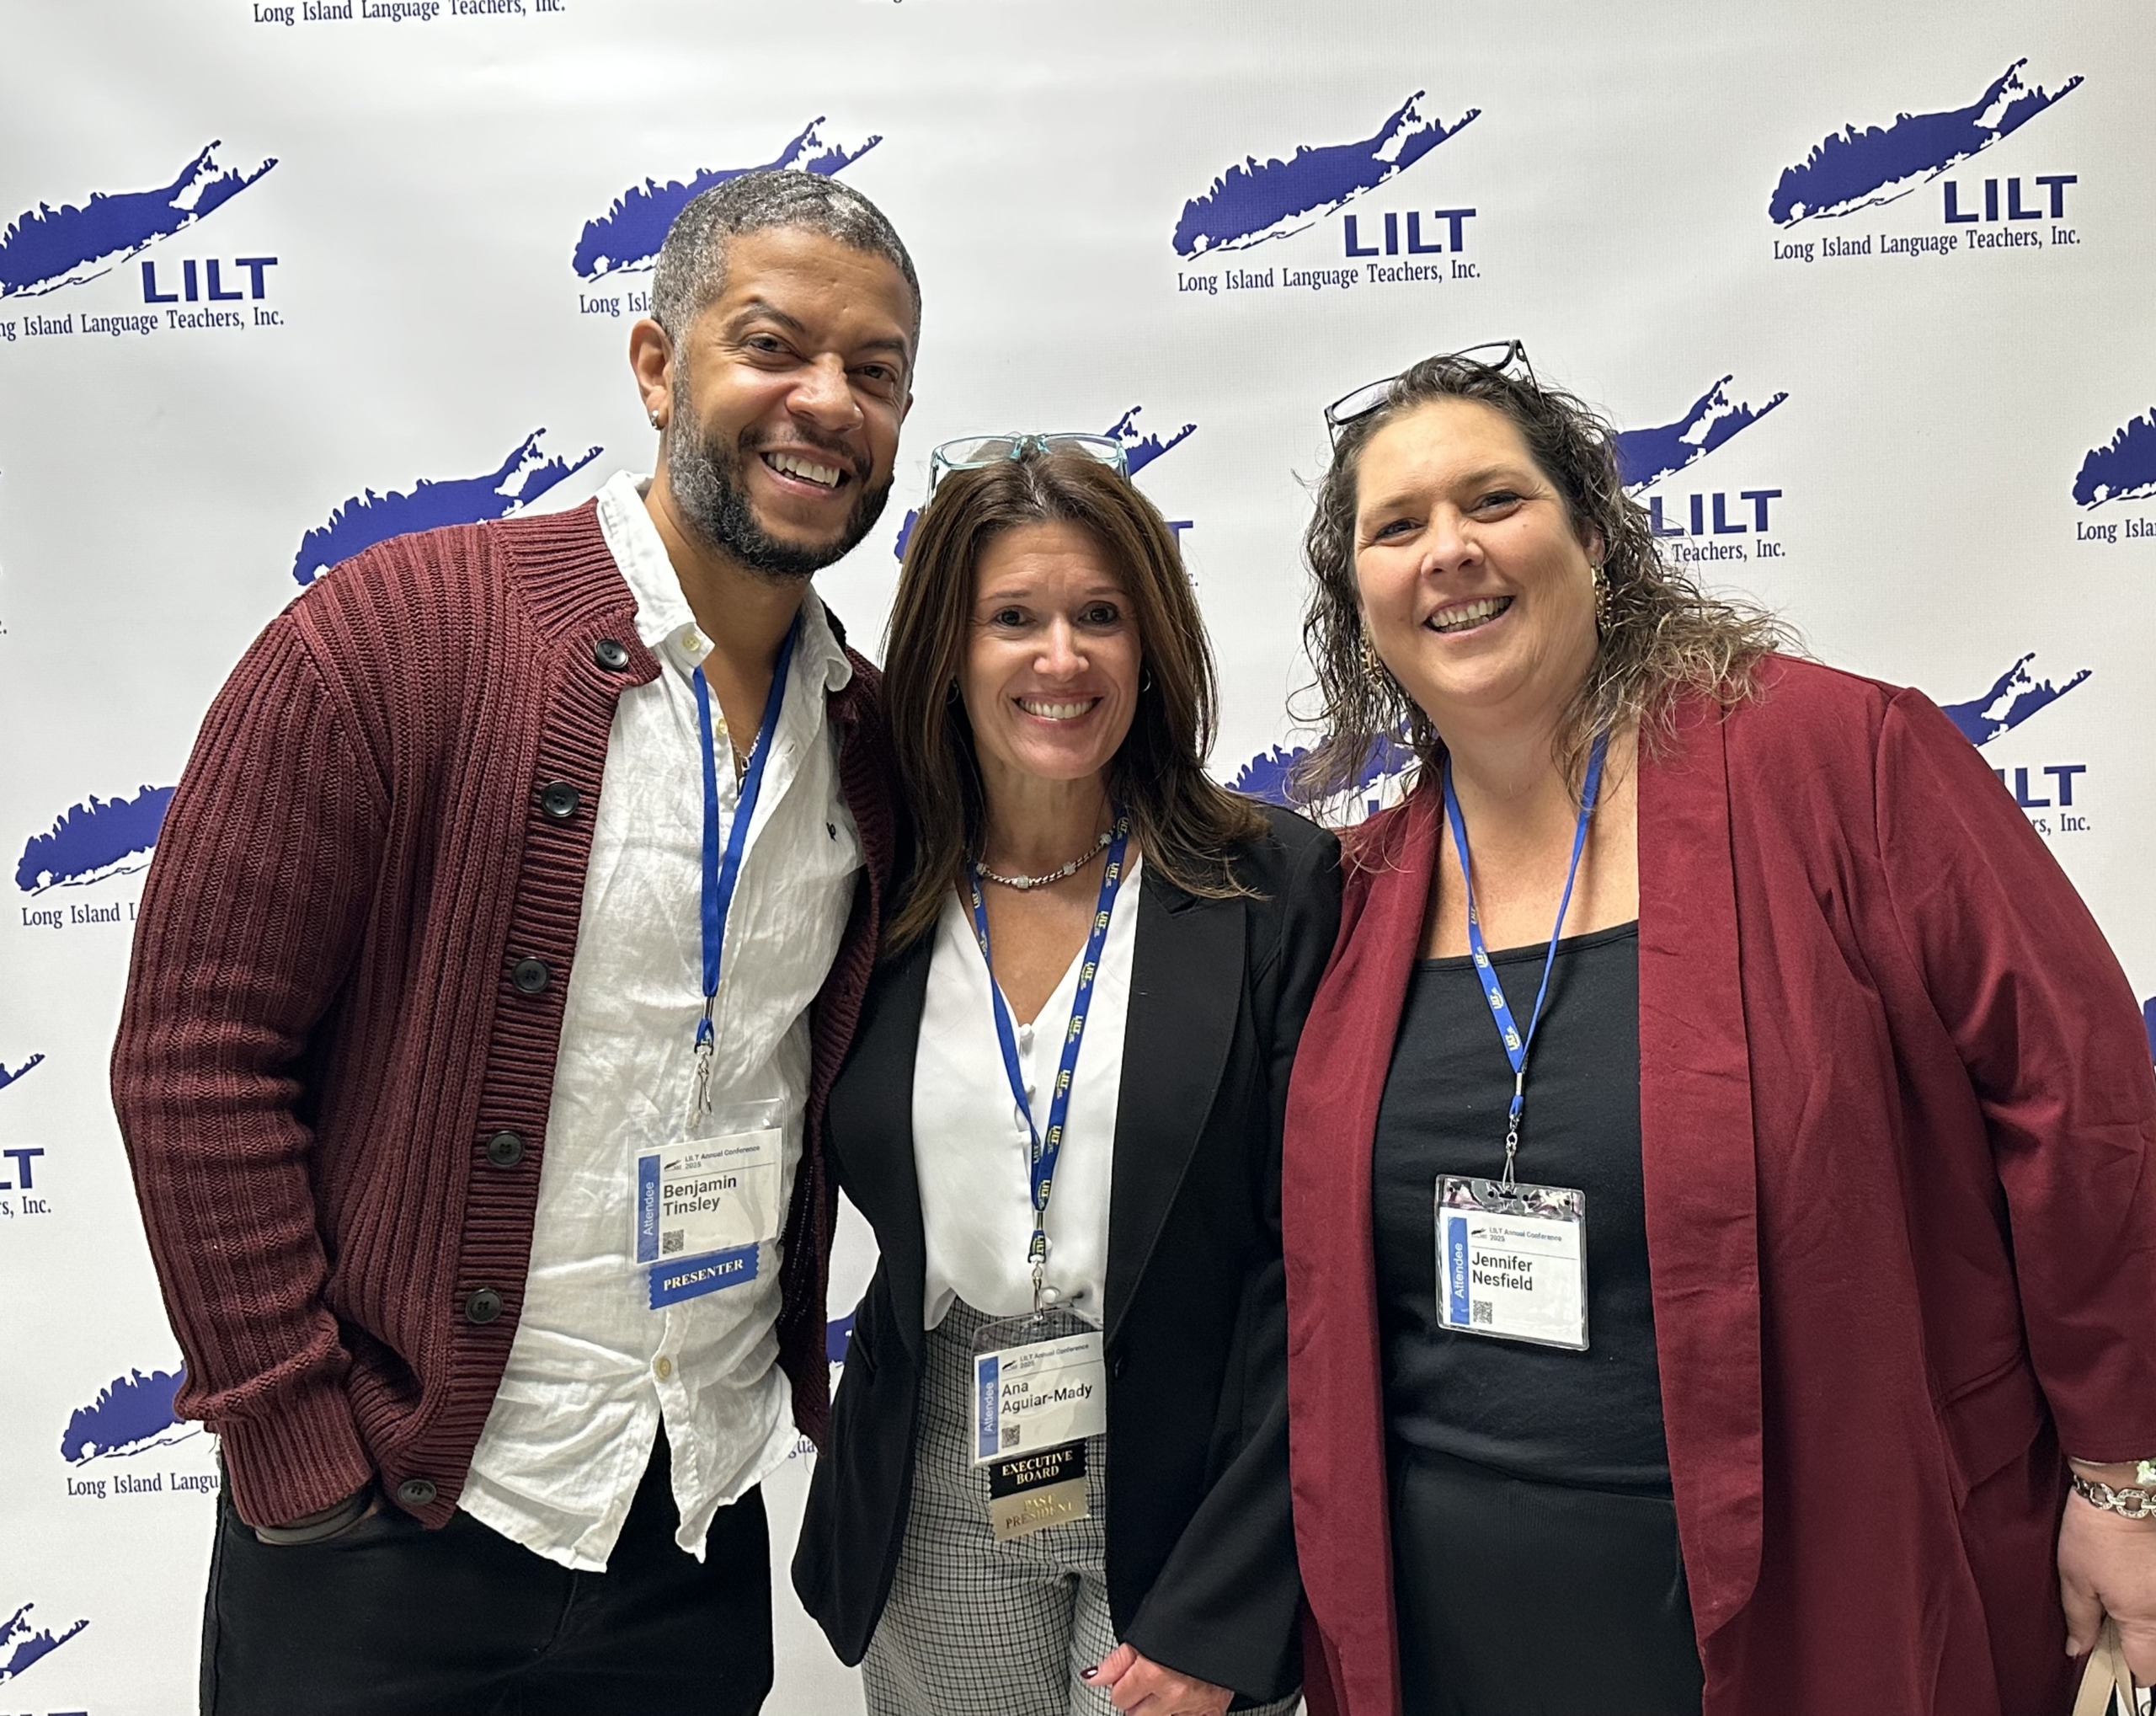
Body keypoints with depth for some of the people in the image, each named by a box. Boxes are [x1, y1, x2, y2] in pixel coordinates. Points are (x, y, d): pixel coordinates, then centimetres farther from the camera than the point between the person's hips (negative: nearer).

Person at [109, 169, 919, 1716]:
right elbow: (198, 1055, -13)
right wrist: (300, 1444, -12)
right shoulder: (396, 633, -14)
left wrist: (796, 1371, 6)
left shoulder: (869, 735, 1)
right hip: (386, 1534, -4)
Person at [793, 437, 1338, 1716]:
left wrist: (1218, 1605, -13)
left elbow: (1309, 1263, -11)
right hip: (940, 1513, 3)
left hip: (1188, 1492, -2)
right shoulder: (879, 900, -2)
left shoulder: (1276, 887, -10)